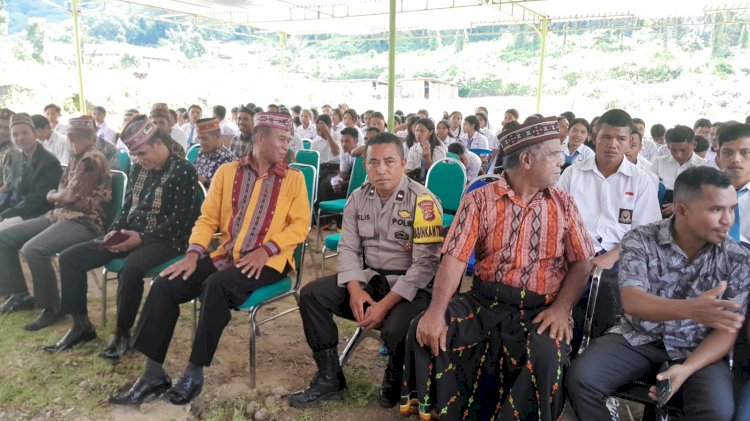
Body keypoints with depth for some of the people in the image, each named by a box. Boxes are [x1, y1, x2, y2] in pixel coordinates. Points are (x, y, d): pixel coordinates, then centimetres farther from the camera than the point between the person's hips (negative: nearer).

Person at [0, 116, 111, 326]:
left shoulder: (93, 159, -13)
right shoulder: (75, 159, 18)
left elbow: (70, 196, -15)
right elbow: (62, 192, 16)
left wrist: (52, 195, 4)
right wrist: (58, 195, -6)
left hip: (84, 221, -10)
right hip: (59, 215, 10)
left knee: (33, 249, -32)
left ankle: (52, 308, -14)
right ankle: (20, 293, 20)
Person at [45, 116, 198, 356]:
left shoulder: (183, 171, -12)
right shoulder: (138, 169, 10)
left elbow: (180, 219, -17)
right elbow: (127, 207, 17)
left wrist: (142, 237, -23)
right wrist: (114, 231, -3)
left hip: (164, 239, -8)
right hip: (130, 234, 8)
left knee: (130, 268, -38)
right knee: (69, 257, -1)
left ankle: (122, 333, -15)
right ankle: (81, 326, 9)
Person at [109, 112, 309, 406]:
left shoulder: (294, 178, 4)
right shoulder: (227, 172, 11)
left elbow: (299, 225, -4)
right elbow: (207, 219, 9)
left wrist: (265, 250, -17)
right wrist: (194, 253, -7)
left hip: (268, 260, -4)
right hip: (226, 255, 4)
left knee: (216, 285, -32)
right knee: (165, 285, -15)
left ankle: (195, 372, -16)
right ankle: (153, 373, -6)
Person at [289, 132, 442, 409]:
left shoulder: (423, 201, -15)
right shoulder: (358, 199, 4)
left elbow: (425, 263, -19)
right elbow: (348, 248, 4)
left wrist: (386, 303, -25)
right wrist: (355, 290, -15)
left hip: (411, 285, -6)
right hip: (370, 278, 6)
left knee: (396, 329, -34)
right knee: (311, 294, -8)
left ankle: (396, 386, 3)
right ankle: (330, 378, 4)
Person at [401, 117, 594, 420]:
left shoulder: (563, 204, 7)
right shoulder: (479, 200, -1)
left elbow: (581, 263, 5)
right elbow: (455, 258, -9)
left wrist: (561, 308, -13)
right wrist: (436, 310, -23)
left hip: (539, 310, 0)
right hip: (484, 302, 0)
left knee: (546, 355, -31)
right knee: (425, 331, -20)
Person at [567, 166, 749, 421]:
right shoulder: (640, 240, -11)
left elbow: (727, 330, -5)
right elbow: (632, 302, -23)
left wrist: (687, 368, -22)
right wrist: (691, 309, -42)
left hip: (696, 348, 1)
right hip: (637, 337, 0)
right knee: (581, 378, -21)